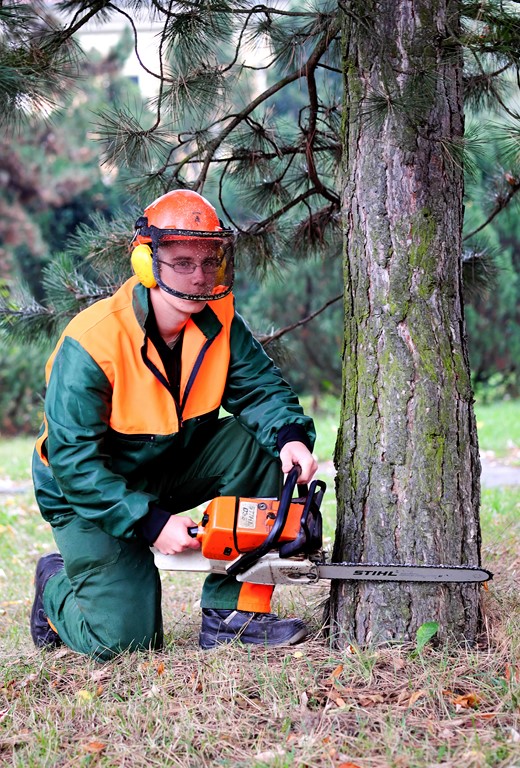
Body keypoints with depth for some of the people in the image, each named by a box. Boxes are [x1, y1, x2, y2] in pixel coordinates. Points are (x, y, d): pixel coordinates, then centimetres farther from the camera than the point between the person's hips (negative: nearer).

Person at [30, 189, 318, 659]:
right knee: (123, 638, -16)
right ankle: (57, 586, 21)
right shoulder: (92, 344, -29)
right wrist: (151, 524, -33)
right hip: (90, 494, -6)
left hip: (173, 468, 6)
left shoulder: (217, 318, -11)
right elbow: (74, 461, -28)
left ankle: (232, 615, -14)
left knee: (258, 445, -21)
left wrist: (292, 435, -34)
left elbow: (261, 387, -11)